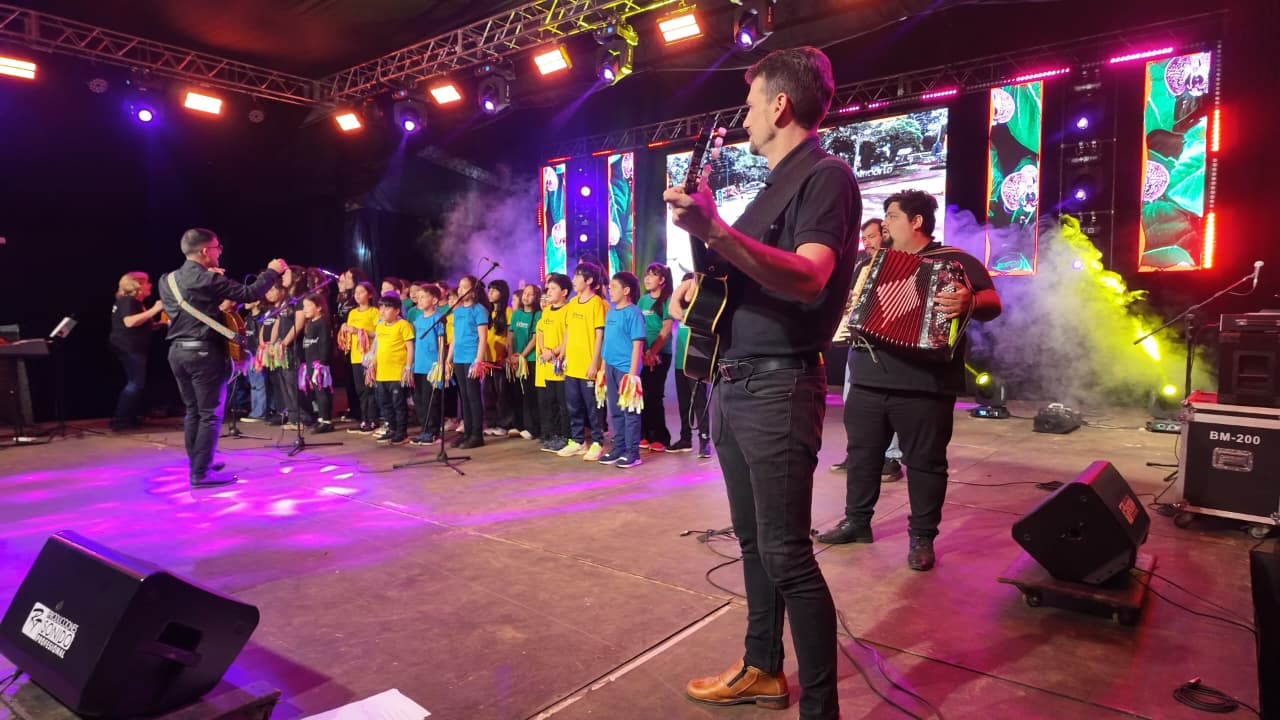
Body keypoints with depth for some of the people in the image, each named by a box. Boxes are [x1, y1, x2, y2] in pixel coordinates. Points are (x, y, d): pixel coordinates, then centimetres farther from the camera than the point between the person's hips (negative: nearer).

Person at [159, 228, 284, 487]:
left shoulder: (167, 280, 9)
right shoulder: (209, 280, -14)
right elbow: (250, 293, -15)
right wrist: (272, 271, -2)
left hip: (178, 351, 8)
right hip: (204, 352, -8)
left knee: (193, 411, 17)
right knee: (210, 414, -1)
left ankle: (197, 464, 24)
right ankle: (201, 473, -1)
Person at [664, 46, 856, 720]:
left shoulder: (826, 175, -9)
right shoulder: (774, 185, 20)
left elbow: (809, 279, -27)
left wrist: (716, 232, -37)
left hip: (779, 388, -9)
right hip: (732, 384, 9)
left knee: (786, 554, -7)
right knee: (753, 540, 16)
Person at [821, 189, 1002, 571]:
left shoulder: (955, 261, 0)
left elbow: (992, 303, -10)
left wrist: (969, 303, -30)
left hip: (924, 385, -6)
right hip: (867, 381, 6)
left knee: (925, 462, 3)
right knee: (861, 454, 13)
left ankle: (922, 537, 15)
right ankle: (856, 521, 27)